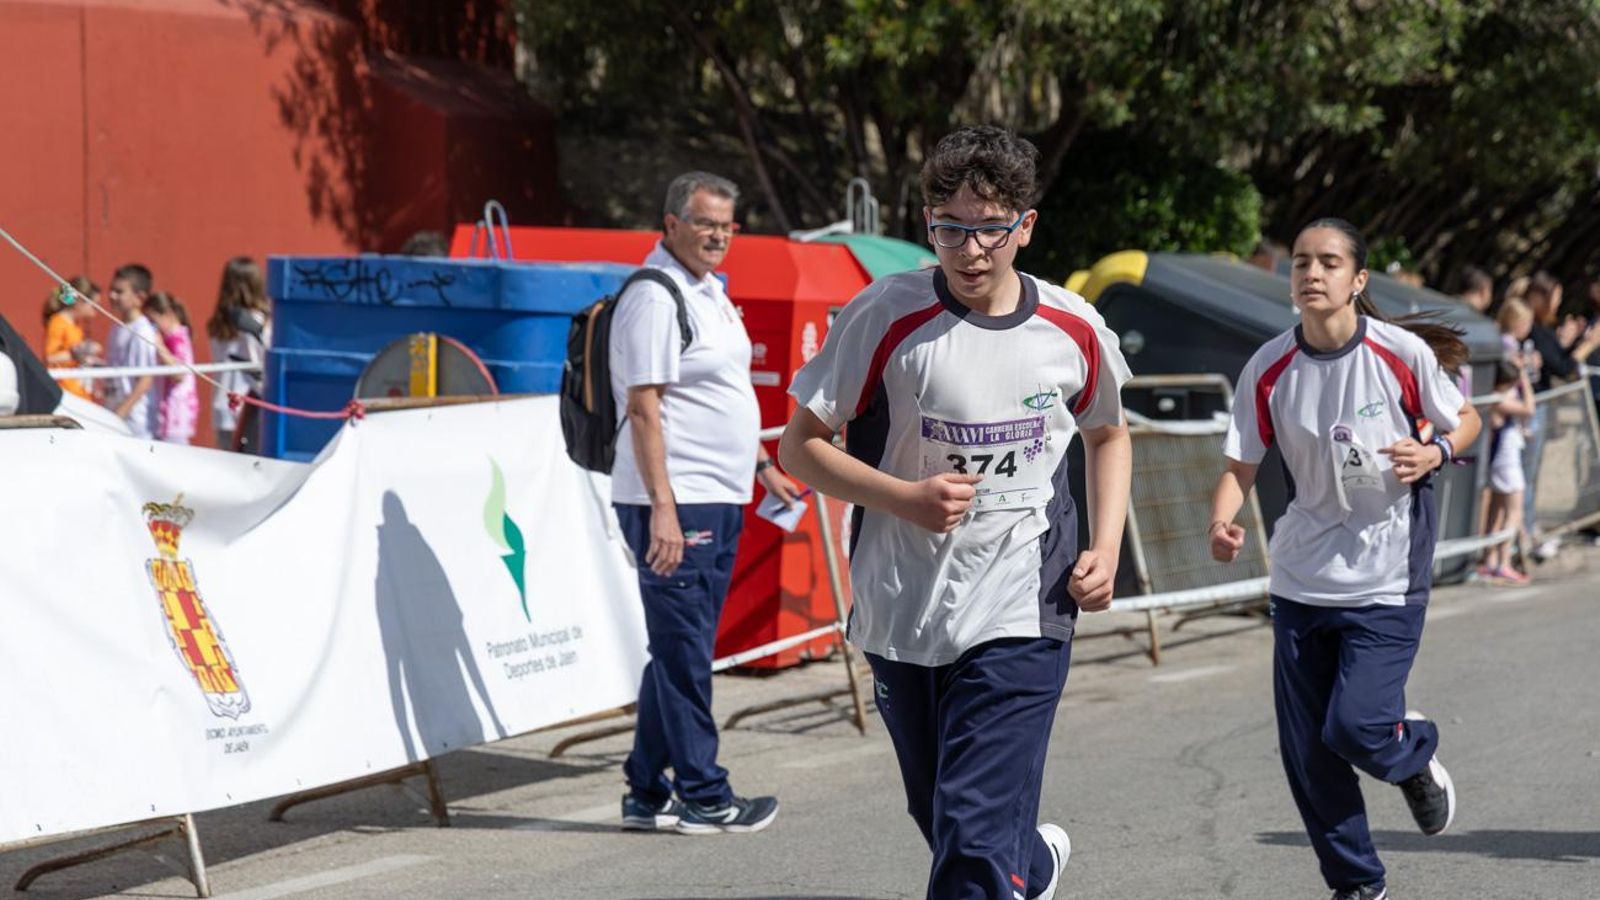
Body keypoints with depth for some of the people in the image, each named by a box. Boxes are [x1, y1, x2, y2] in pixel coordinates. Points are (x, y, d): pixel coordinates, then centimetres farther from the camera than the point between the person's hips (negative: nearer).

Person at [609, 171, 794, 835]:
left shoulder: (709, 291, 17)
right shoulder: (654, 295, -12)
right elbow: (643, 408, -18)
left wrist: (762, 466, 27)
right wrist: (662, 508, -23)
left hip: (718, 502, 10)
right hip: (676, 504, -10)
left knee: (680, 650, 13)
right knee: (683, 651, -4)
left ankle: (648, 793, 19)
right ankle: (703, 797, 1)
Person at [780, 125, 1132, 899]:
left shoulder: (1074, 331, -2)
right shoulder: (887, 315, -9)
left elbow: (1109, 435, 18)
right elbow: (800, 445, -4)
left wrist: (1105, 547, 3)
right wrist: (906, 498, -19)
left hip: (1019, 621, -1)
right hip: (901, 617, 1)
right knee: (944, 826, 19)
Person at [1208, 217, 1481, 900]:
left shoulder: (1403, 353, -11)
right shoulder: (1269, 369, -5)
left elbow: (1466, 419, 4)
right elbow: (1240, 465, -1)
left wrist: (1434, 451, -18)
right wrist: (1221, 524, -21)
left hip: (1386, 583, -3)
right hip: (1301, 581, 3)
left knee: (1354, 727, -15)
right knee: (1304, 752, 3)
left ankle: (1417, 757, 23)